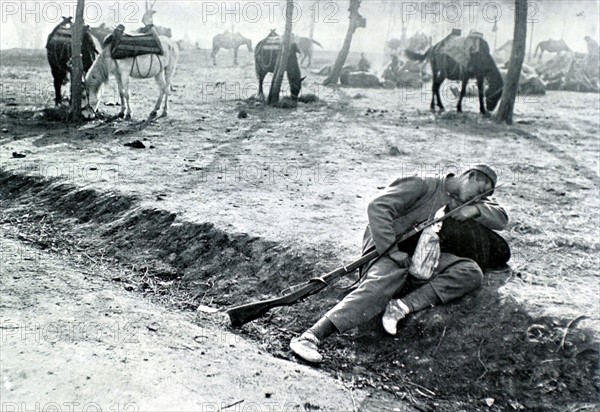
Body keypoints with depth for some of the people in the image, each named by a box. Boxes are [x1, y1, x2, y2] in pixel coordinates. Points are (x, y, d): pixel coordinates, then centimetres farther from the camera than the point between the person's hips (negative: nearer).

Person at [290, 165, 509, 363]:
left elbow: (501, 219, 25)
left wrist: (476, 209, 3)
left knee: (471, 272, -14)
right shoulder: (423, 186, 0)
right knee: (380, 285, -36)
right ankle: (310, 336, -45)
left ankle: (403, 306, -29)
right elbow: (377, 207, -11)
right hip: (388, 249, -6)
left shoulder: (461, 203, 24)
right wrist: (393, 250, -20)